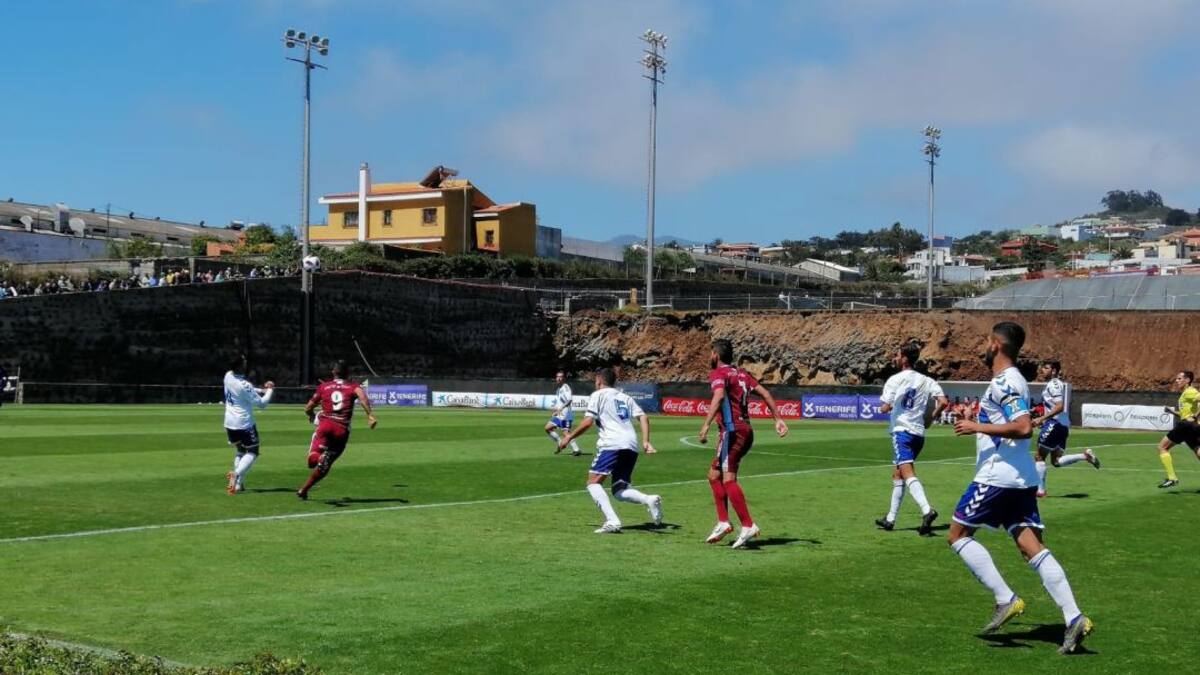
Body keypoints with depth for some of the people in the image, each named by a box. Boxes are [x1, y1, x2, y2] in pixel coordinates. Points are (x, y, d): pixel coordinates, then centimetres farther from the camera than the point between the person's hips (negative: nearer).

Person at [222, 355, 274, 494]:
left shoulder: (228, 376, -2)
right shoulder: (244, 385, -25)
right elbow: (262, 403, -16)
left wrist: (261, 390, 6)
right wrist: (270, 390, -2)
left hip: (230, 423, 7)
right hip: (244, 424, -7)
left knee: (239, 451, 20)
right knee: (252, 452, 5)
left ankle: (238, 484, 7)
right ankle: (236, 474, -21)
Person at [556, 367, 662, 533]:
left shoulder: (597, 395, 9)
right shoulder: (625, 397, 27)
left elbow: (588, 422, -2)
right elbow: (643, 417, 14)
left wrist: (569, 437, 8)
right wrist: (646, 441, 8)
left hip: (611, 444, -6)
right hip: (631, 446, 6)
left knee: (593, 482, -2)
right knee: (619, 490, 12)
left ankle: (612, 521, -21)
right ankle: (649, 499, -16)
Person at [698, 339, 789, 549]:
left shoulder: (719, 374, -5)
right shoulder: (741, 373, 20)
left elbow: (719, 396, -24)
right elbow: (765, 393, 15)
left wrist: (706, 424, -33)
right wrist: (778, 419, 14)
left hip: (733, 431, -9)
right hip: (746, 429, 9)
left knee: (728, 479, -12)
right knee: (714, 475, 14)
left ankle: (748, 526, -18)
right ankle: (723, 522, 10)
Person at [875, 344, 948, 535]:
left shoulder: (895, 380, -5)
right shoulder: (926, 381, 9)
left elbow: (885, 408, -10)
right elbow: (943, 402, -2)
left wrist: (886, 406, 13)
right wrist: (930, 418, 12)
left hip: (902, 430, -7)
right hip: (919, 433, 7)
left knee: (908, 473, -19)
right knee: (897, 475, 18)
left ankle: (927, 510, -40)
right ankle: (890, 519, 22)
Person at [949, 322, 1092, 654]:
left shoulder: (1004, 382, -14)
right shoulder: (1012, 380, 17)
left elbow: (1024, 427, -26)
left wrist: (978, 427, -20)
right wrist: (980, 423, 28)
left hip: (997, 476, -9)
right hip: (1021, 477, 9)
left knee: (958, 534, 3)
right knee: (1031, 545, 2)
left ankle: (1006, 599, -4)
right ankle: (1073, 618, -8)